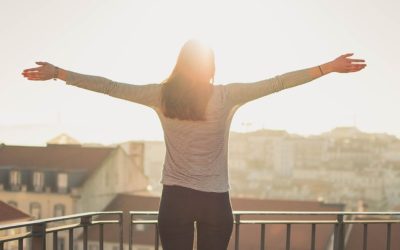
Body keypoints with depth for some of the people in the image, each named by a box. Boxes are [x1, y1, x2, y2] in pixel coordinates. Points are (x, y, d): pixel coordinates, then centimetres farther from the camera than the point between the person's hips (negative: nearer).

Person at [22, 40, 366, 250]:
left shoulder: (162, 95, -2)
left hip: (175, 198, 1)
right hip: (215, 201, -1)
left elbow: (110, 87, 1)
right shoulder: (227, 96, -6)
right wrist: (329, 68, 0)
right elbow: (277, 83, -5)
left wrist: (57, 74, 9)